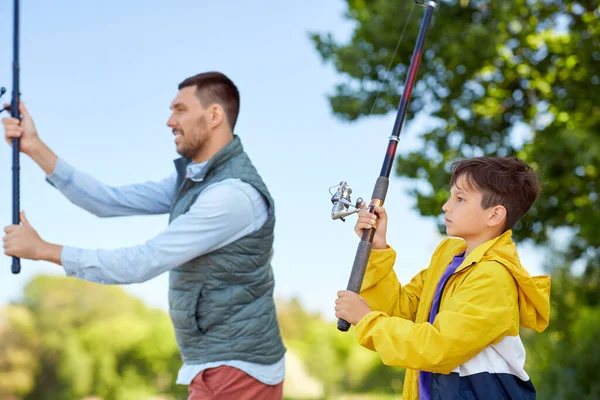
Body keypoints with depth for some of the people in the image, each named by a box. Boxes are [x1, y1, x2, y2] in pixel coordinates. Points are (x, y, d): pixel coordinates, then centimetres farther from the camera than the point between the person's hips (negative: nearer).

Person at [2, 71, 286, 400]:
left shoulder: (234, 193, -21)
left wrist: (42, 249, -14)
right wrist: (35, 147, 0)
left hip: (236, 372, -9)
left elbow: (144, 262, -21)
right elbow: (111, 202, 5)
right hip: (221, 368, 9)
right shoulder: (193, 179, 12)